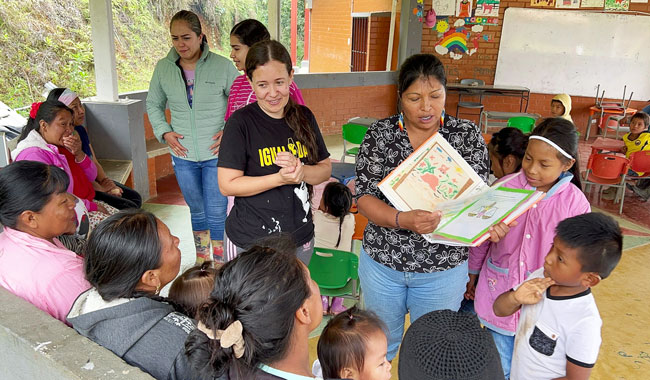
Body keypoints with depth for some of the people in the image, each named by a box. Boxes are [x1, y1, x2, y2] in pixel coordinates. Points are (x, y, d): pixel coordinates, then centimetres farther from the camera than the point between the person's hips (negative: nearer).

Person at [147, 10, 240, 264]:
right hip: (183, 156, 3)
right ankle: (201, 260, 37)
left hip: (217, 154, -3)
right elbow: (153, 104, 13)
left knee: (217, 213, 2)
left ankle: (219, 266, 21)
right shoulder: (163, 68, 0)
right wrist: (164, 132, -2)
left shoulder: (222, 66, -9)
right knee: (197, 210, 19)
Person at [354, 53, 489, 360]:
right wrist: (402, 220, -30)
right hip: (382, 260, 1)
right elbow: (364, 197, -12)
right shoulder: (380, 134, -7)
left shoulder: (467, 135, -5)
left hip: (443, 267, 0)